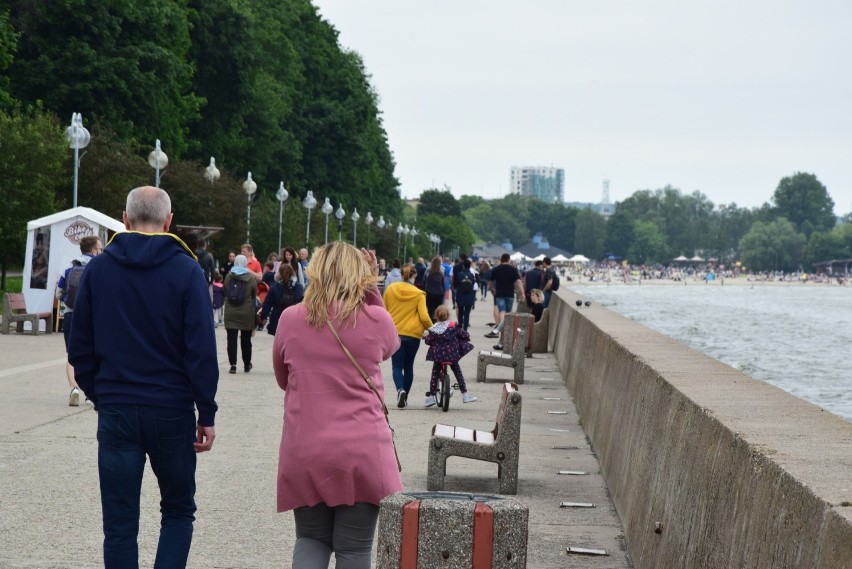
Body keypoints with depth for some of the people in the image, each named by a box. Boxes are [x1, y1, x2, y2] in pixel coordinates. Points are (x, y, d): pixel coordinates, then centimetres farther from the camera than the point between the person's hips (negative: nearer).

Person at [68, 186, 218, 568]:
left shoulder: (97, 269, 3)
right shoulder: (186, 270, -5)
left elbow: (80, 347, 6)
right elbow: (202, 350, -9)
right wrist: (206, 413, -4)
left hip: (116, 411, 2)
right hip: (172, 411, -1)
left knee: (120, 523, 6)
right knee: (178, 510, 15)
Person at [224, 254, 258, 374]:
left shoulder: (228, 277, 2)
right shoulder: (251, 278, -3)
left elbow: (225, 293, 8)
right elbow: (254, 296, 2)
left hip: (230, 314, 0)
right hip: (247, 314, 0)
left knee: (231, 339, -1)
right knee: (246, 340, 12)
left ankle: (233, 364, -11)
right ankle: (247, 365, 21)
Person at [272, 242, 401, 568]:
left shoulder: (291, 319, -1)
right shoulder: (376, 319, -6)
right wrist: (372, 290, 11)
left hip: (304, 453, 2)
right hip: (362, 452, -2)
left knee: (311, 539, 15)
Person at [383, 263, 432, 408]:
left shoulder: (390, 289, -1)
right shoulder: (418, 294, -9)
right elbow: (424, 316, -12)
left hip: (394, 333, 0)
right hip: (413, 334, 0)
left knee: (397, 366, 1)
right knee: (408, 366, 14)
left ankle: (400, 390, -25)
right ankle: (405, 396, 20)